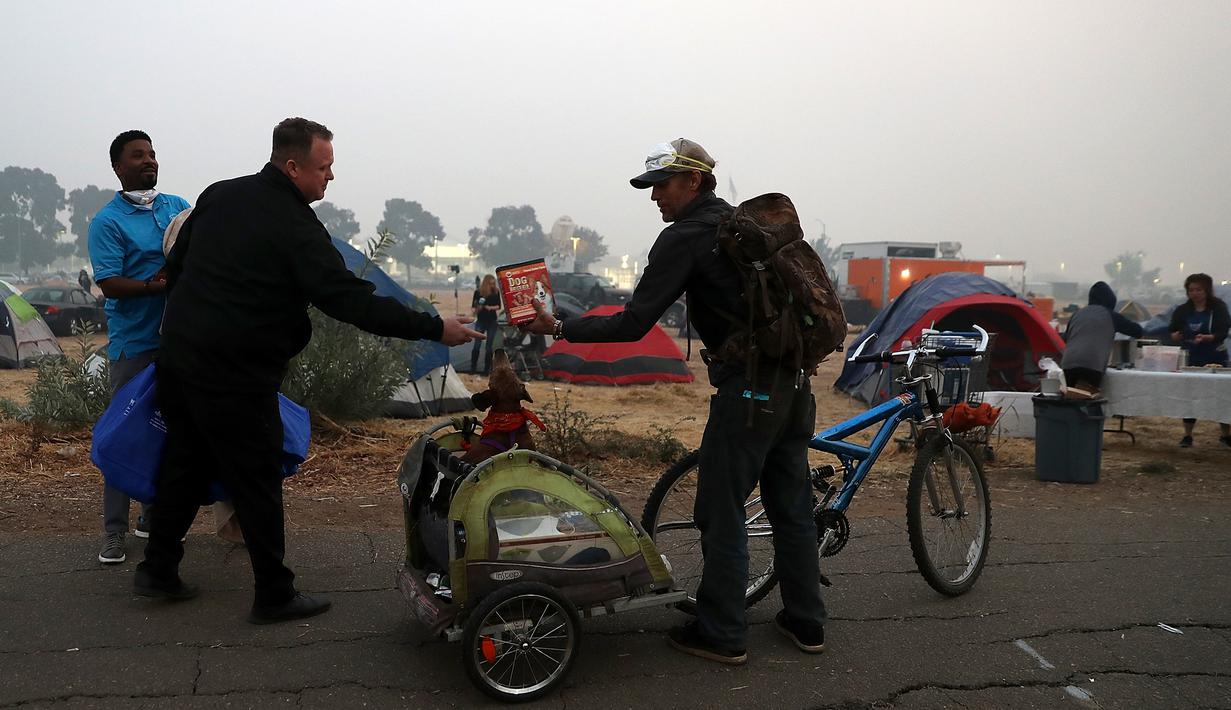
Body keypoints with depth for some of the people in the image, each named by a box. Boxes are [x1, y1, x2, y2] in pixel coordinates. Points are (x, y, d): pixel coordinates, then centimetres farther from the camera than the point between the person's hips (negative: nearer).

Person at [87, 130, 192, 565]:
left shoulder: (179, 207, 10)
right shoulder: (107, 222, -6)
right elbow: (110, 284, -15)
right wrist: (157, 286, -30)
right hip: (133, 343, -5)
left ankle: (154, 517, 25)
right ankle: (113, 532, 8)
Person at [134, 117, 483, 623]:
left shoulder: (219, 195, 7)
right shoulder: (296, 228, -17)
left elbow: (174, 266, 15)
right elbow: (352, 301, -23)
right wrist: (434, 329, -20)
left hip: (177, 355, 8)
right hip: (235, 378, -8)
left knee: (185, 463, 22)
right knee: (257, 485, 3)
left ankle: (158, 569, 33)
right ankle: (274, 596, 14)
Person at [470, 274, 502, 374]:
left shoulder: (496, 291, -1)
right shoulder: (478, 292, -5)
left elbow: (499, 306, 2)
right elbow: (473, 306, -2)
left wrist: (491, 307, -17)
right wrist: (475, 310, -24)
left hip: (492, 321, 1)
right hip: (480, 321, -1)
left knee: (488, 346, 4)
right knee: (477, 345, -6)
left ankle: (487, 369, 10)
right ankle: (473, 367, 2)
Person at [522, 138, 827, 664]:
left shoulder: (684, 237, -9)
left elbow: (633, 325, -15)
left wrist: (559, 328, -7)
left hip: (747, 387, -9)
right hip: (794, 380, 9)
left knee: (722, 511, 2)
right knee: (791, 505, 16)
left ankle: (721, 634, 11)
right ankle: (805, 622, 25)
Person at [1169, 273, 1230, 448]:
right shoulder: (1182, 310, 2)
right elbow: (1172, 331, 4)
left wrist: (1206, 338, -33)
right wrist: (1175, 335, -20)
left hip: (1215, 359, -2)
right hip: (1192, 359, 2)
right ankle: (1187, 435, 10)